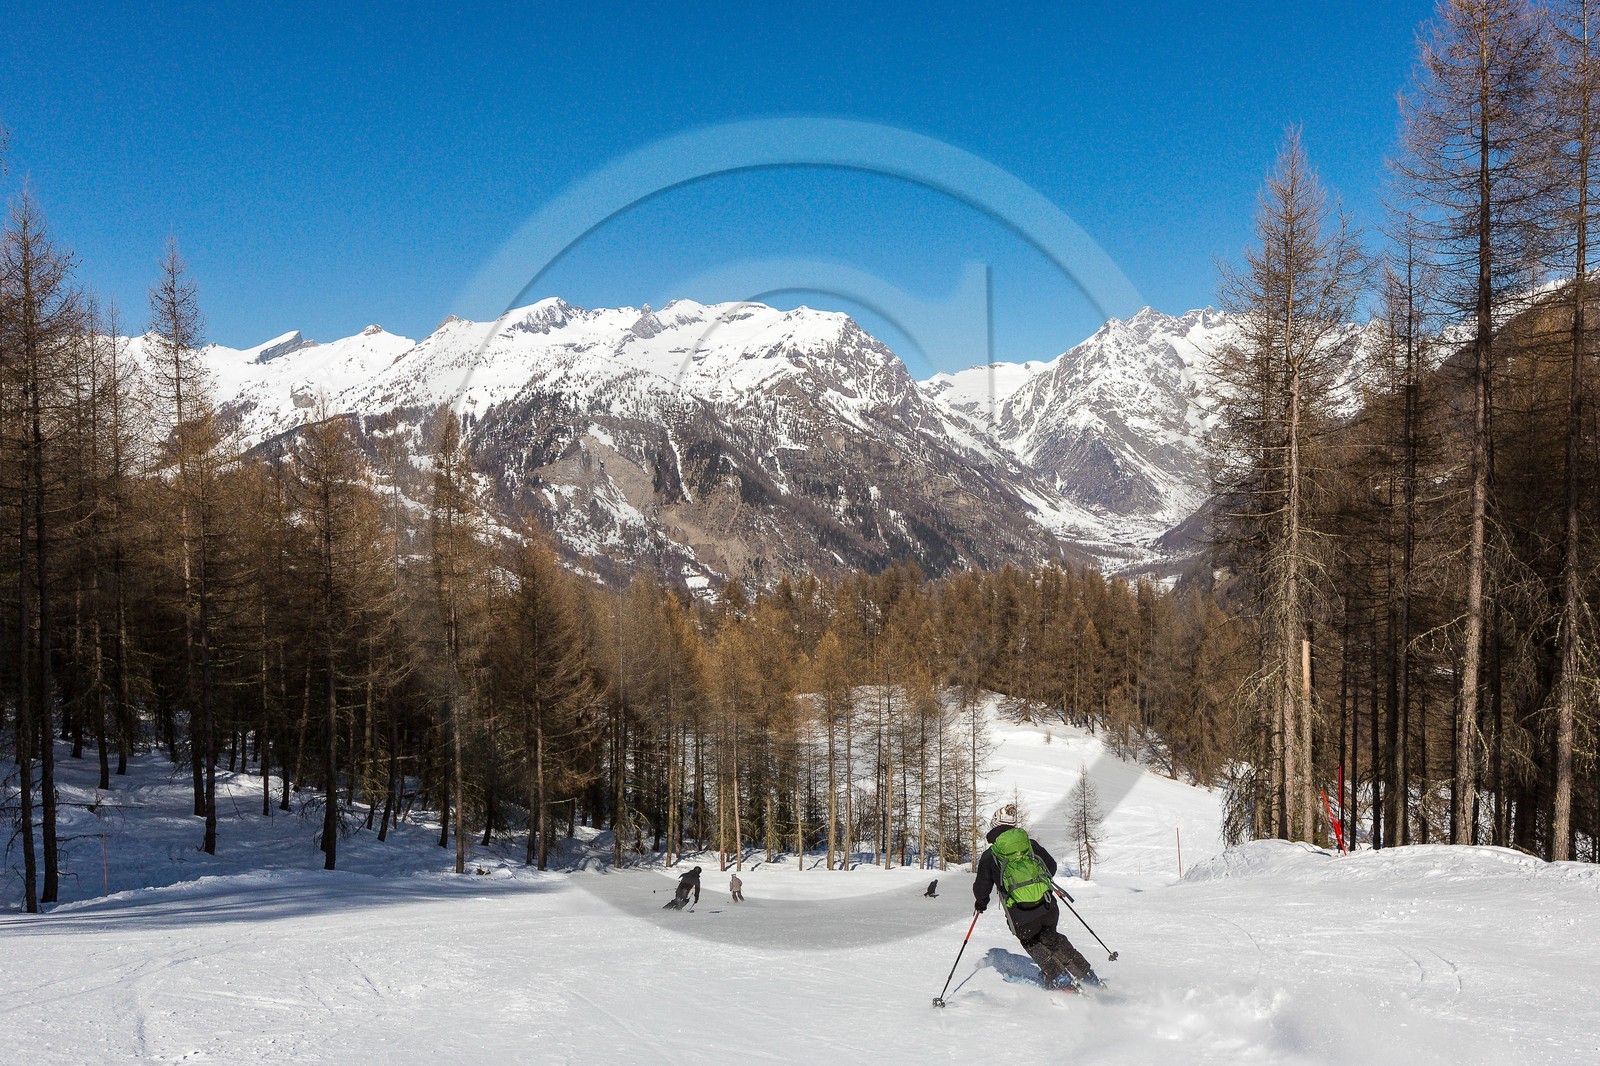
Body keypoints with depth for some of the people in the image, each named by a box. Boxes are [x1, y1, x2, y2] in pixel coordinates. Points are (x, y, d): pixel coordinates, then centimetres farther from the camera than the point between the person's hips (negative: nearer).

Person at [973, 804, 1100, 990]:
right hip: (1047, 905, 3)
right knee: (1050, 937, 27)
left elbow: (981, 889, 8)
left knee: (1031, 943, 26)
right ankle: (1086, 975, 24)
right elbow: (1051, 866, 18)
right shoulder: (1030, 844, 10)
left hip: (1020, 916, -3)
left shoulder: (989, 857, 4)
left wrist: (981, 902, 31)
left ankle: (1056, 976, 11)